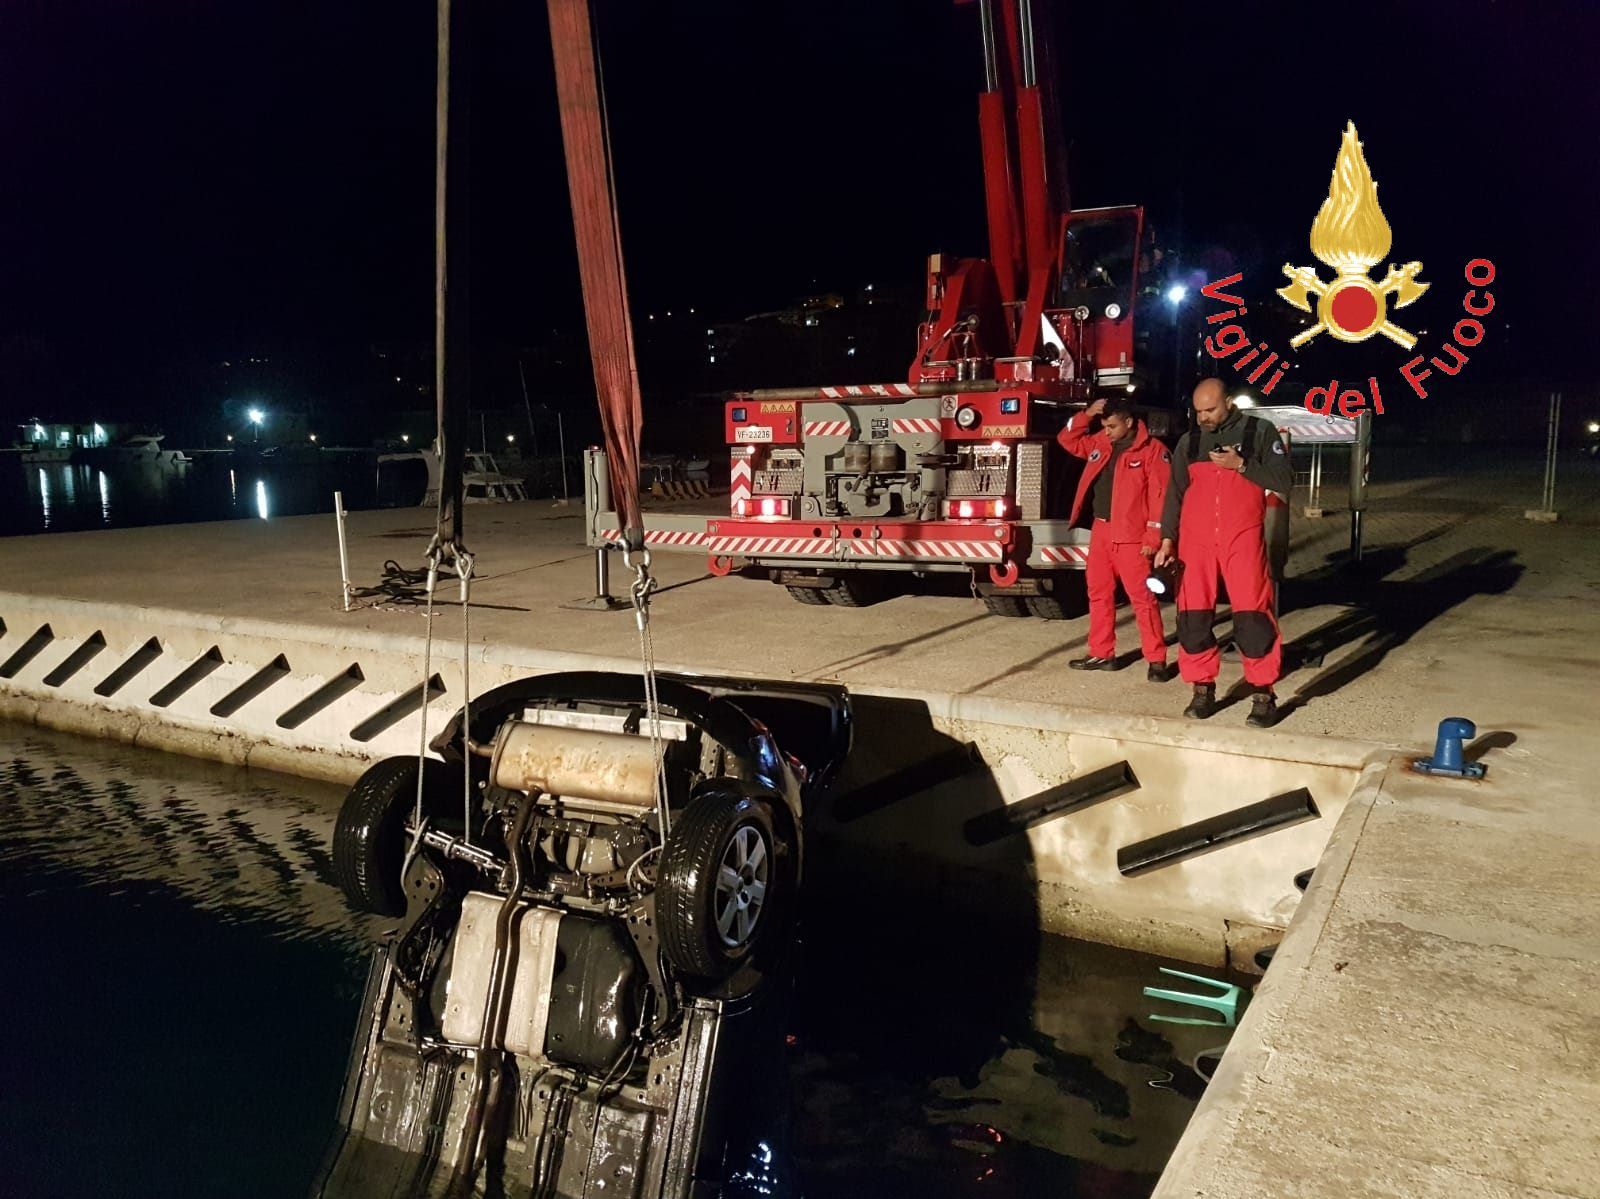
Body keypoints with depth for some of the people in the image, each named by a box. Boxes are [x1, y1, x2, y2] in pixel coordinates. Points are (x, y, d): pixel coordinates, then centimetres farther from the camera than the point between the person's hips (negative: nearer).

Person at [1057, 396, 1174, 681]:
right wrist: (1086, 415, 5)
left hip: (1131, 536, -7)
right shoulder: (1099, 443, 11)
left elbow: (1160, 496, -13)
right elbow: (1068, 440, 22)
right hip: (1100, 531, 7)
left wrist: (1152, 537, -17)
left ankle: (1157, 660, 0)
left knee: (1142, 598, -6)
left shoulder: (1152, 450, -9)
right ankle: (1102, 654, 21)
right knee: (1099, 594, 11)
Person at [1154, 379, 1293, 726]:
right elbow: (1175, 493, 13)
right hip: (1195, 541, 3)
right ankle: (1203, 689, 14)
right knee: (1192, 617, 2)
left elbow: (1284, 480, -3)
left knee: (1253, 616, -7)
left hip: (1243, 541, -3)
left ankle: (1263, 694, 2)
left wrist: (1242, 465, -14)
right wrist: (1167, 539, 4)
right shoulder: (1189, 441, 12)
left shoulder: (1260, 431, 3)